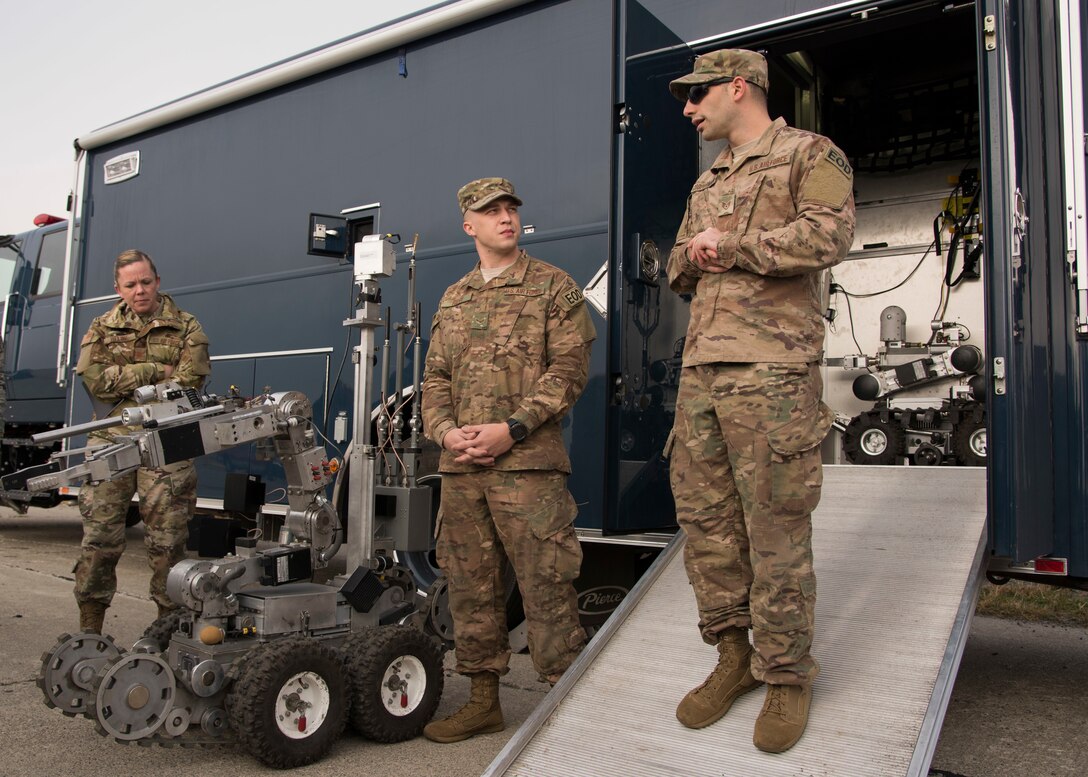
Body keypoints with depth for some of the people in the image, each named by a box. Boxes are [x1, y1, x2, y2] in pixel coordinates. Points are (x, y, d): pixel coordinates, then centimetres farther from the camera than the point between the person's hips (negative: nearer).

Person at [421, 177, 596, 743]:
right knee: (471, 586, 12)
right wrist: (444, 431, -2)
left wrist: (511, 429, -15)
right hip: (459, 467, 6)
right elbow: (436, 378, 18)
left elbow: (569, 368, -6)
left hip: (527, 463, -5)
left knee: (546, 587, -4)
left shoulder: (553, 286, 4)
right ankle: (483, 701, 25)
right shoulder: (452, 299, 19)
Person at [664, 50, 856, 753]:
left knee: (776, 529, -4)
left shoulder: (811, 154, 6)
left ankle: (788, 677, 10)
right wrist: (691, 255, 4)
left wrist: (732, 246, -8)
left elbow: (829, 235, -11)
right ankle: (733, 655, 21)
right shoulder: (706, 185, 27)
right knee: (705, 517, 6)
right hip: (700, 368, 7)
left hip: (771, 370, -7)